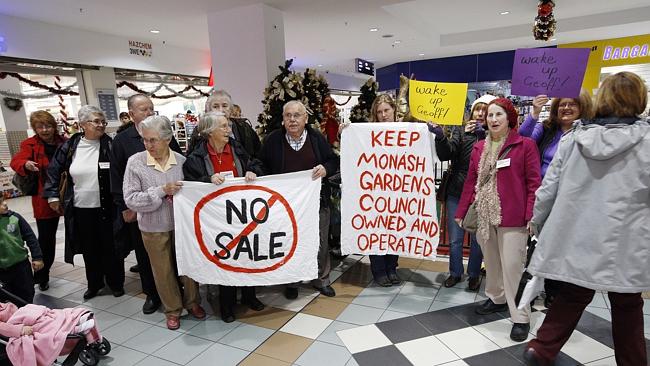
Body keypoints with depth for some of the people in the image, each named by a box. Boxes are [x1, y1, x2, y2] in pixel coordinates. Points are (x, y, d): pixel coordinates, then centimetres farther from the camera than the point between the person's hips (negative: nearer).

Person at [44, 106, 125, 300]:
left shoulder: (110, 146, -7)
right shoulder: (69, 146, 1)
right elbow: (54, 170, 12)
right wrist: (53, 195, 8)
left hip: (105, 208, -3)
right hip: (80, 209, 3)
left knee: (110, 247, 8)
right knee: (89, 248, 16)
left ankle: (116, 283, 25)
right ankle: (94, 284, 33)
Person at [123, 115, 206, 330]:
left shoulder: (182, 161, -7)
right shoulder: (135, 162, -10)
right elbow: (130, 199, -13)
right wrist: (162, 191, -22)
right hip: (154, 228, 0)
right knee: (163, 270, 14)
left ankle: (192, 302, 37)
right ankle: (172, 309, 35)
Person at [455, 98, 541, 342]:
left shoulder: (525, 145, -4)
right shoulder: (479, 148, 9)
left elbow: (534, 183, -6)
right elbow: (470, 182, 11)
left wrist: (532, 215, -14)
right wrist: (461, 212, 9)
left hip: (512, 217, -5)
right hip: (484, 215, 5)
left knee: (512, 265, -3)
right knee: (491, 262, 17)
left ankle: (521, 318, 10)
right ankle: (497, 298, 38)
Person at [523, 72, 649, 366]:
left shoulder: (574, 137, -1)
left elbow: (549, 185, 1)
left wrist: (537, 221, 15)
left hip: (575, 237, 2)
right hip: (624, 242, -2)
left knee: (572, 296, 16)